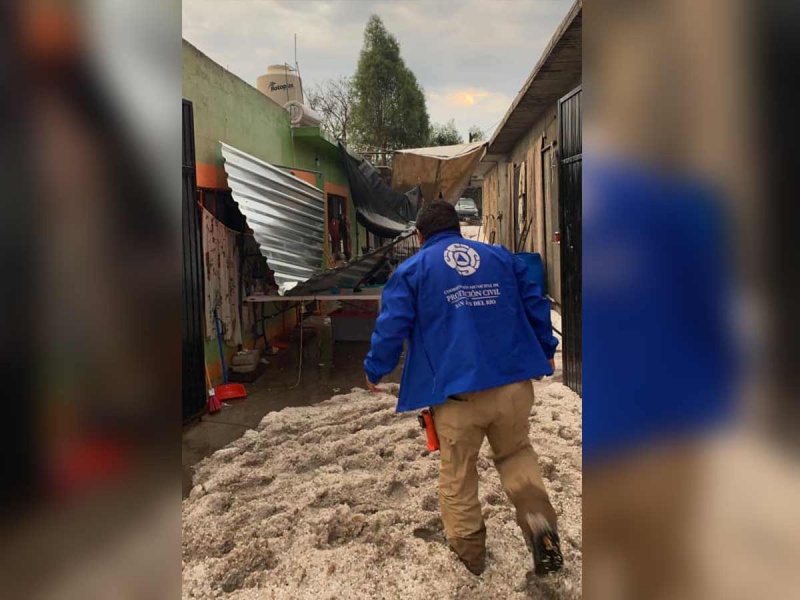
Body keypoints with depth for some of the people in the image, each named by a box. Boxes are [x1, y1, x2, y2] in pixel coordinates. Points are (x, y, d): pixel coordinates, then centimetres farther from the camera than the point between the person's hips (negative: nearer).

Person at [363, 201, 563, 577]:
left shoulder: (411, 270, 4)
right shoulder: (503, 258, 12)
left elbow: (391, 328, -1)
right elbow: (536, 307, 15)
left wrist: (375, 371, 14)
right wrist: (545, 353, 28)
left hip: (456, 391, -2)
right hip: (515, 383, 3)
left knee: (457, 473, 16)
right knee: (516, 453, 23)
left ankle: (468, 549, 26)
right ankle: (539, 523, 5)